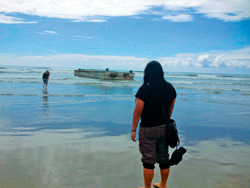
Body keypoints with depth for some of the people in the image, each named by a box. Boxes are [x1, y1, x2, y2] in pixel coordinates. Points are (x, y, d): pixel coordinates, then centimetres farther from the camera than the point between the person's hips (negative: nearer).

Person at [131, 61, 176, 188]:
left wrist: (133, 130, -5)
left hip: (148, 130, -6)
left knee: (148, 160, 7)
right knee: (164, 158, 18)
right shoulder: (170, 88, -1)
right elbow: (171, 108, 10)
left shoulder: (144, 90, -19)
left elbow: (137, 112, -16)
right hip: (164, 128, 6)